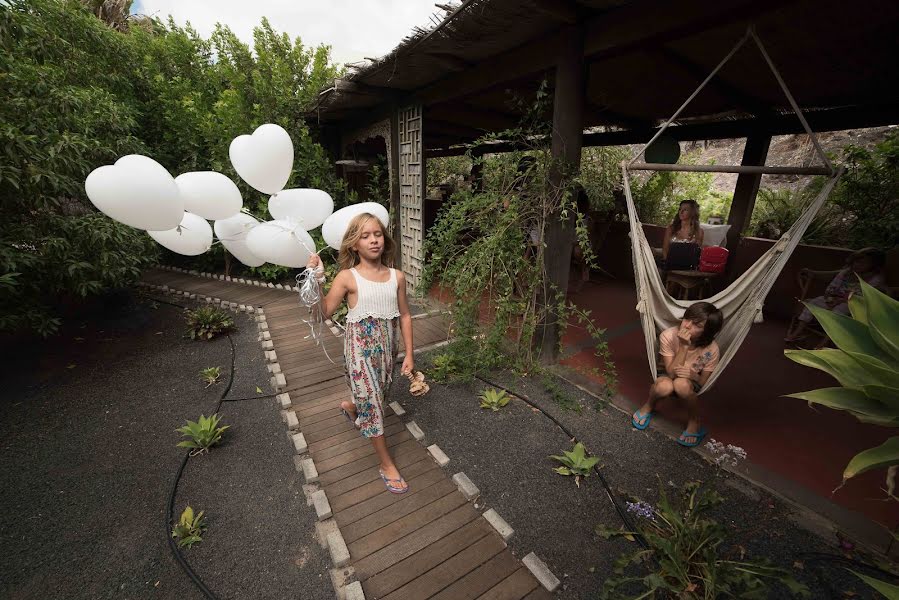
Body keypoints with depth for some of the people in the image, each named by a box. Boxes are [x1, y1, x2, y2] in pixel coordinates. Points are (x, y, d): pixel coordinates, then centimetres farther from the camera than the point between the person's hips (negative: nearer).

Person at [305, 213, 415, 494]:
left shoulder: (397, 276, -2)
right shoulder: (347, 277, -11)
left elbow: (404, 316, 3)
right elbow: (324, 312, -10)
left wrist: (409, 354, 2)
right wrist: (316, 279, -21)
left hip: (386, 345, 4)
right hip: (360, 346, -4)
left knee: (376, 394, 21)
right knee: (371, 400, 1)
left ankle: (350, 407, 58)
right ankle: (387, 464, 19)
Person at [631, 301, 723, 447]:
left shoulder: (712, 349, -23)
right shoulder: (668, 336, -27)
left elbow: (703, 382, -12)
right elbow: (671, 373, -27)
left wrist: (693, 375, -36)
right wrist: (684, 346, -38)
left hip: (692, 385, 1)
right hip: (666, 376, 0)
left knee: (682, 384, -36)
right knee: (665, 386, -36)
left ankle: (694, 423, -8)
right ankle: (649, 406, -1)